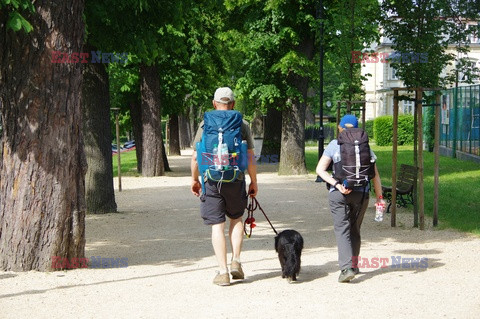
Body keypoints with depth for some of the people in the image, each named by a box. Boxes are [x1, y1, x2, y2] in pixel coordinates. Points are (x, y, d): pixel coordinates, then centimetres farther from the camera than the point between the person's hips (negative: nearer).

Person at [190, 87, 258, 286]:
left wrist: (195, 179, 15)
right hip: (235, 180, 1)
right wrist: (253, 181, 10)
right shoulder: (242, 125, 0)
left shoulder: (205, 125, 1)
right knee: (236, 219, 21)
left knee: (217, 226, 3)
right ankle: (235, 261, 10)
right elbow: (250, 157, -1)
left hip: (211, 180, -1)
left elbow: (195, 157, 1)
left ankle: (223, 272, 1)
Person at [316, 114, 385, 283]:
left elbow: (320, 169, -8)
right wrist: (379, 197, 7)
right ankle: (353, 264, 28)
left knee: (342, 230, -4)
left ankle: (347, 268, -19)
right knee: (354, 229, 19)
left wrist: (336, 184, -14)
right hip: (361, 193, 3)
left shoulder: (334, 145, 1)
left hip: (338, 194, -3)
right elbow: (375, 174, 3)